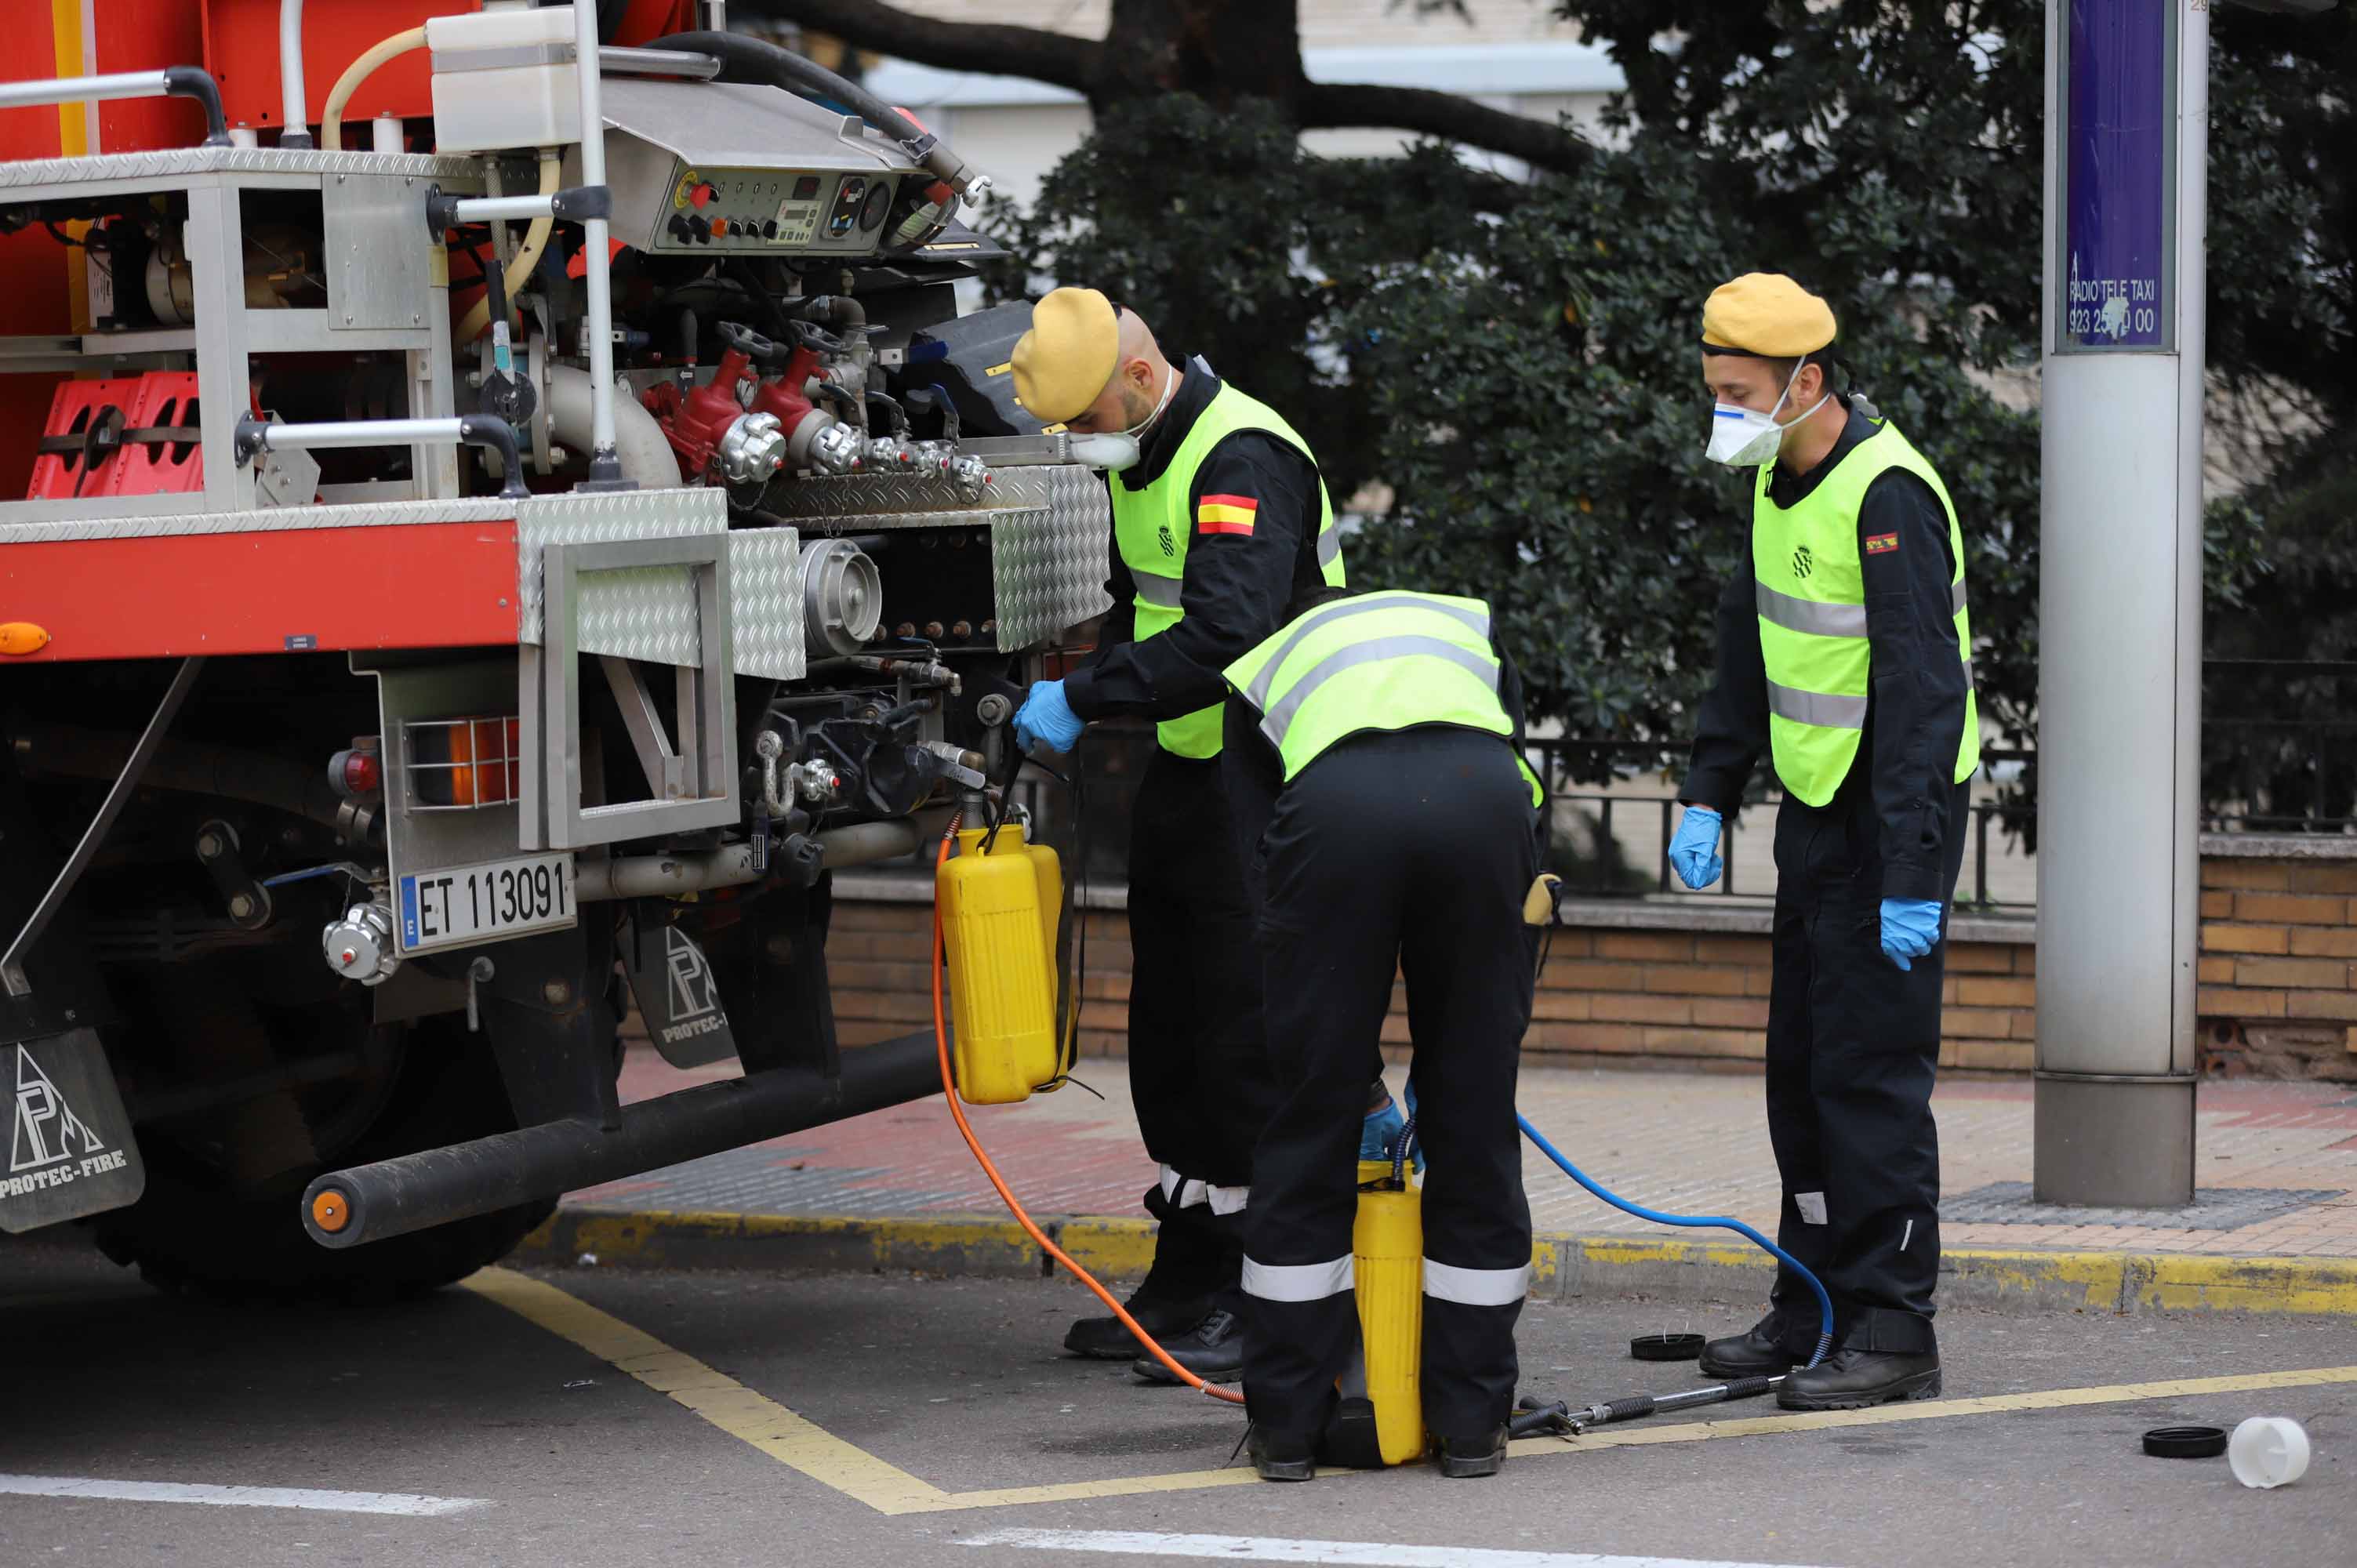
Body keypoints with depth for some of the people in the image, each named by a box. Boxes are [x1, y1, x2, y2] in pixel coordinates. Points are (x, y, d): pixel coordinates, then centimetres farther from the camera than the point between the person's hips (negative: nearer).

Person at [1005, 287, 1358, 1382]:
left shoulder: (1244, 459, -20)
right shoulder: (1137, 458, 11)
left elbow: (1226, 637, -32)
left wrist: (1083, 699, -28)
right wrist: (1087, 697, 6)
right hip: (1183, 772, 10)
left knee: (1250, 1042, -7)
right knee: (1171, 1035, 13)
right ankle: (1186, 1285, 22)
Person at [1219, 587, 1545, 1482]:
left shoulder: (1263, 671, 38)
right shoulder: (1472, 628, 40)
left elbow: (1261, 866, 29)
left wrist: (1359, 1084, 32)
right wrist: (1498, 1021, 28)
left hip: (1334, 803, -1)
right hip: (1477, 795, 1)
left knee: (1312, 1121, 12)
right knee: (1475, 1123, 13)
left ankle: (1286, 1426, 18)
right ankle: (1471, 1425, 20)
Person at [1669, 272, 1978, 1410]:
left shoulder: (1888, 496, -21)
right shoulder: (1778, 478, 8)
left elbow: (1925, 693, -25)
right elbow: (1747, 645, 19)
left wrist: (1913, 878, -28)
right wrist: (1707, 795, 13)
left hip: (1894, 810, -9)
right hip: (1816, 805, 9)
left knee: (1871, 1068, -9)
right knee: (1801, 1063, 13)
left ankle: (1892, 1330, -4)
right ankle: (1812, 1306, 21)